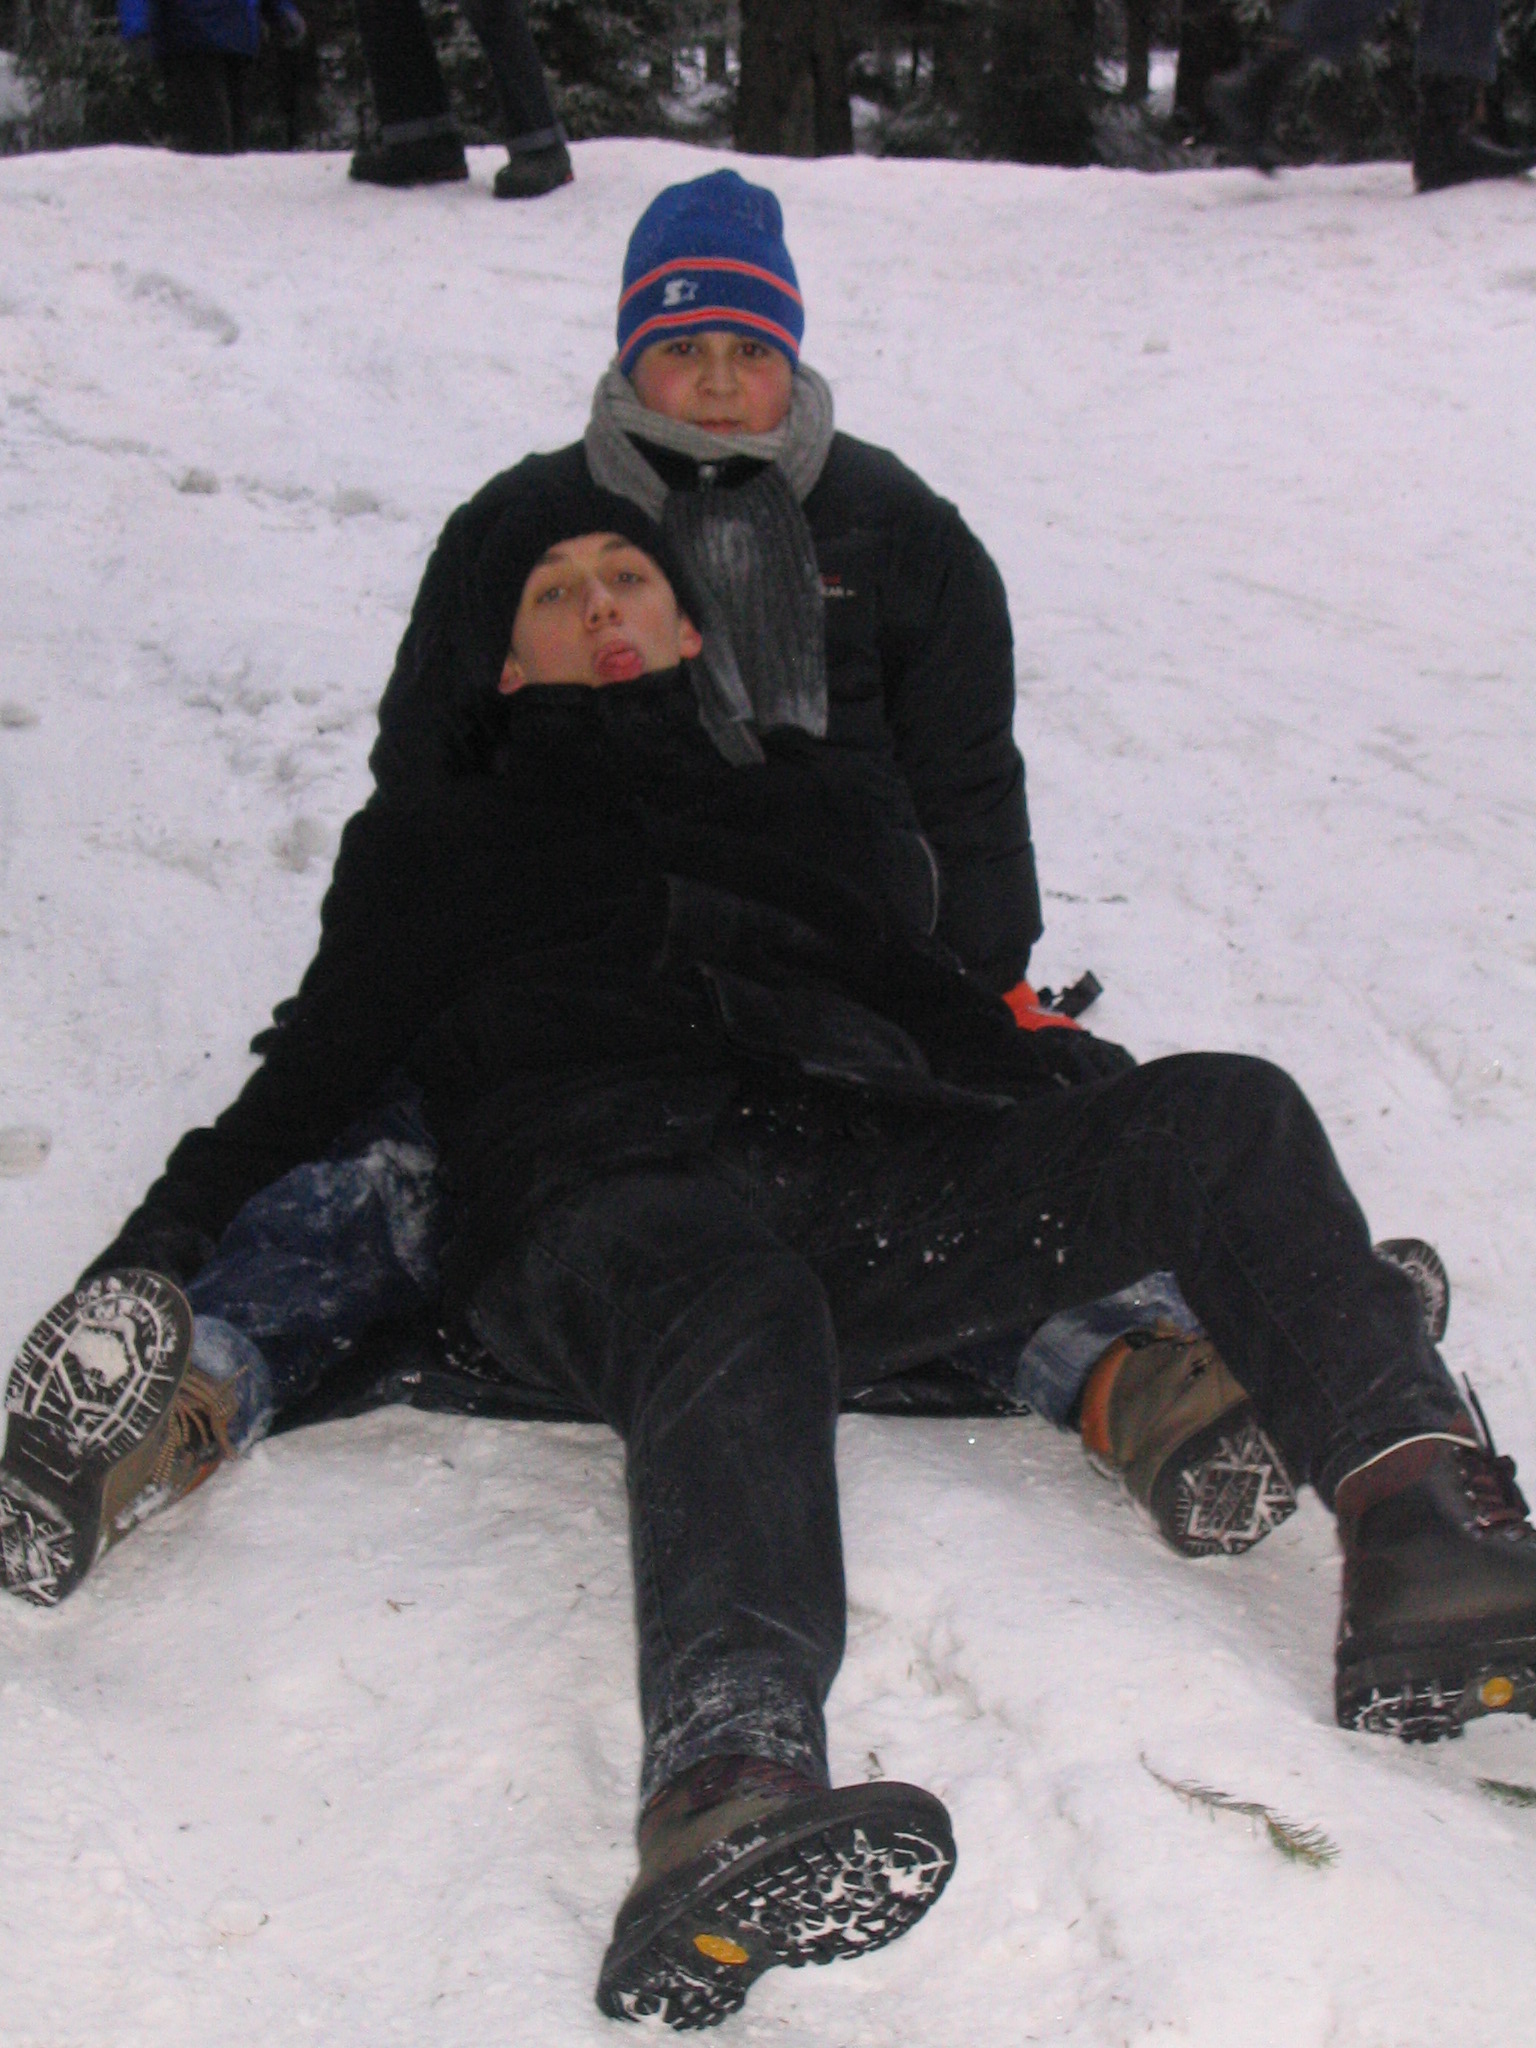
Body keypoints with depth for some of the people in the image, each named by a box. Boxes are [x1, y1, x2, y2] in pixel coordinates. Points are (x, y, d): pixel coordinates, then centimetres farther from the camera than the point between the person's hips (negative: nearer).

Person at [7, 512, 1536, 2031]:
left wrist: (1097, 1115, 12)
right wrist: (157, 1255, 4)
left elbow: (936, 1007, 31)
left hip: (850, 1163, 4)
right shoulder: (435, 847, 32)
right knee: (736, 1310, -42)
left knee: (1229, 1113, -20)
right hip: (592, 1186, -3)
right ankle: (729, 1797, -67)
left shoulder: (805, 795, 37)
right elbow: (310, 1077, 22)